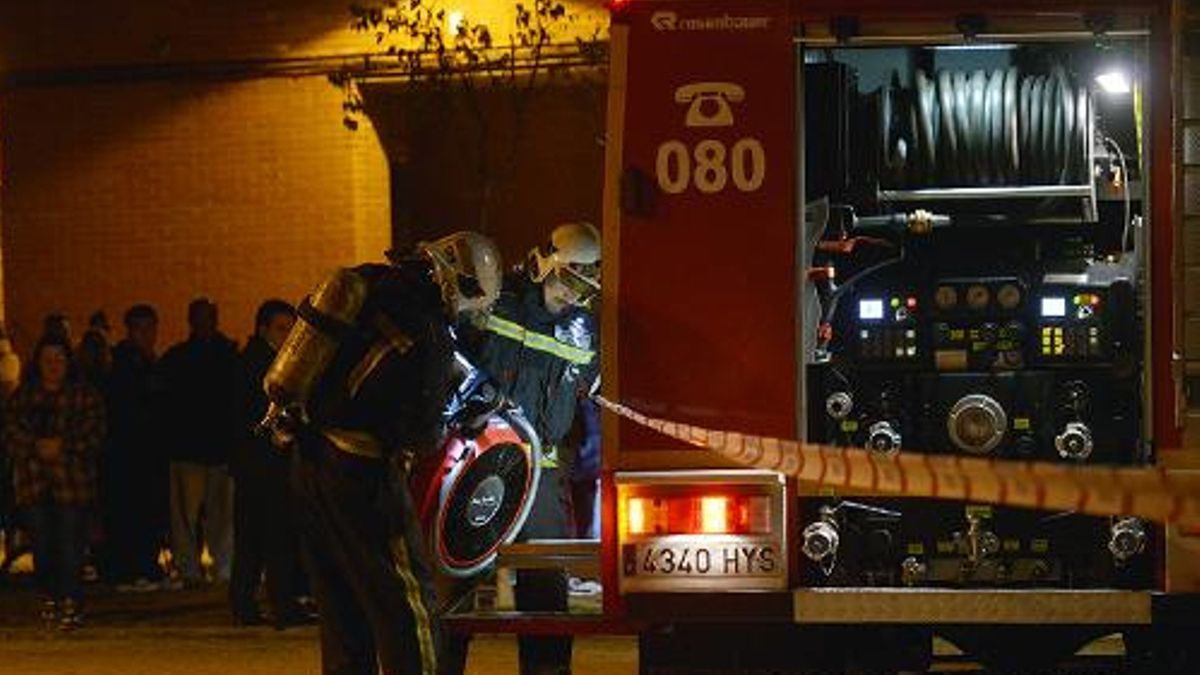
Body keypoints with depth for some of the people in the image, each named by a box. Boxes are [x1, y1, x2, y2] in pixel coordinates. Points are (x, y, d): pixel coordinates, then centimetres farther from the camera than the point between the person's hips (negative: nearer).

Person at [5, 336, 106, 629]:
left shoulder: (85, 396, 6)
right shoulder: (23, 397, 13)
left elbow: (94, 434, -2)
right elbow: (12, 434, 5)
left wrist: (63, 446, -14)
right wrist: (37, 447, -12)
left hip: (73, 481, -3)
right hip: (34, 480, 3)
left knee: (71, 542, -8)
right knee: (42, 542, 3)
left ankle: (71, 604, -9)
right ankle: (49, 598, 14)